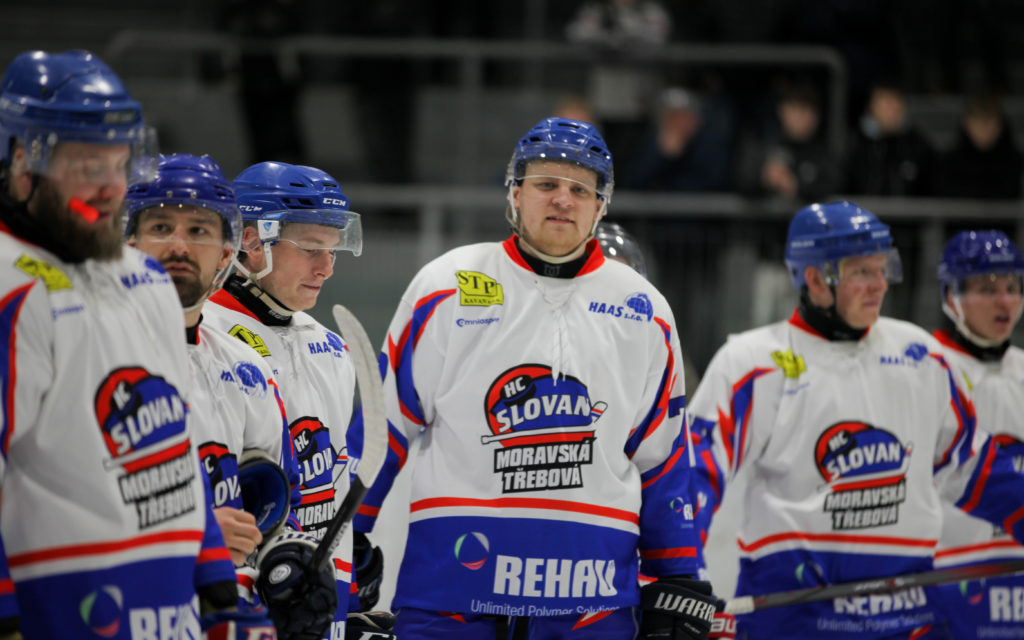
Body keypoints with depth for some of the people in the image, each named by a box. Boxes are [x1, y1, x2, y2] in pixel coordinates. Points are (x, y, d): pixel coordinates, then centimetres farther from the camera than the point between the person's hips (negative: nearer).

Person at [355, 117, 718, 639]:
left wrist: (679, 588, 11)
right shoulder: (446, 291, 3)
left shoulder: (644, 314, 11)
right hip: (451, 574, -2)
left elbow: (662, 459, 14)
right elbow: (383, 422, 7)